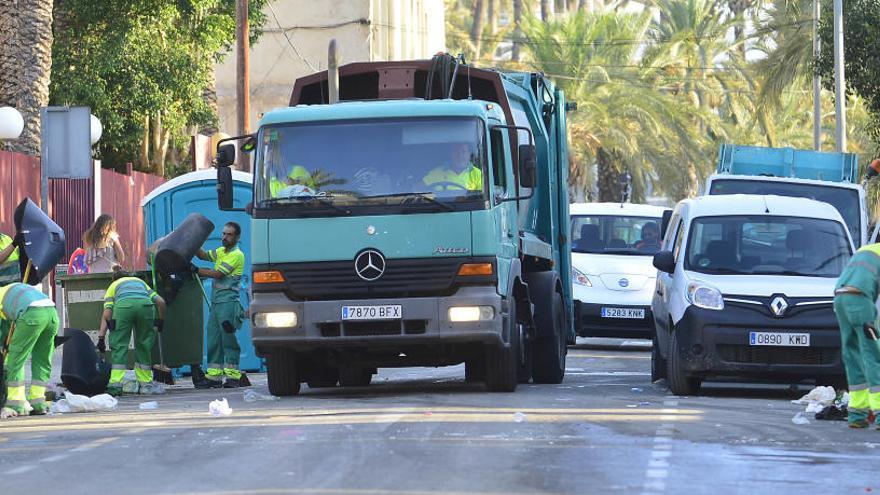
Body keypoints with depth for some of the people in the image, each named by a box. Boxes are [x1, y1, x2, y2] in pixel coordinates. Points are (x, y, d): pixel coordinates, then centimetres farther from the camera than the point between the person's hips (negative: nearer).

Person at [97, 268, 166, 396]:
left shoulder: (113, 285, 34)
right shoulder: (140, 282, 42)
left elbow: (107, 314, 19)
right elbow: (160, 302, 26)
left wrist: (101, 337, 17)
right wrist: (161, 320, 37)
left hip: (123, 305, -2)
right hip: (145, 304, 2)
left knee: (119, 345, 5)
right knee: (144, 345, 17)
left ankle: (115, 384, -4)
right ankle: (145, 383, 21)